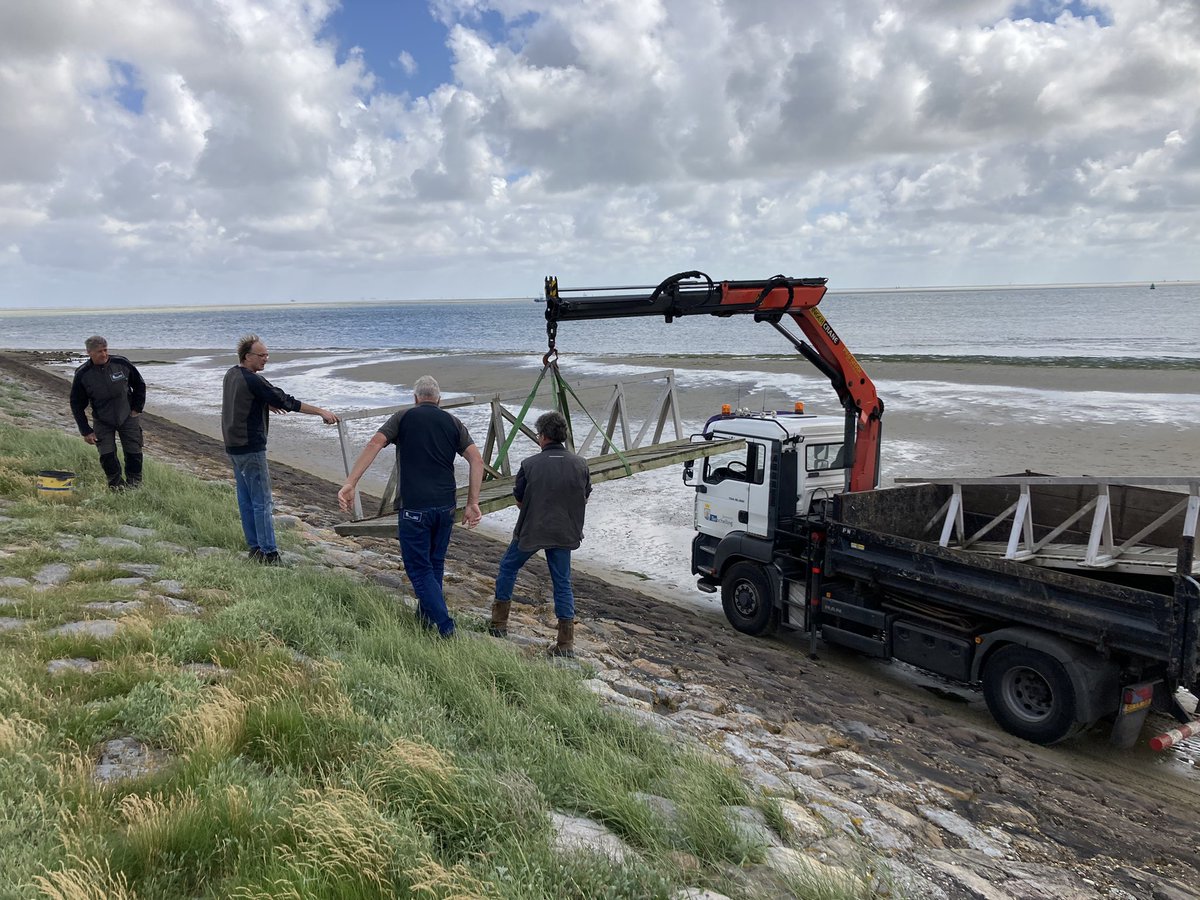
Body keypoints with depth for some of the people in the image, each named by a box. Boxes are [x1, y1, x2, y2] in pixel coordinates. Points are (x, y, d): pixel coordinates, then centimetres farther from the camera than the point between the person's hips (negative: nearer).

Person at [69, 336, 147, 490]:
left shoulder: (122, 364, -12)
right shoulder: (82, 375, -13)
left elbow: (140, 385, 5)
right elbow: (77, 405, -4)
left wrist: (137, 408, 1)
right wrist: (86, 431, -7)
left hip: (127, 417, 1)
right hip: (102, 422, 0)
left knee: (134, 454, 1)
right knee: (107, 456, -5)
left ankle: (135, 485, 18)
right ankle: (116, 485, 14)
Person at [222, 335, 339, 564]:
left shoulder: (231, 375, 10)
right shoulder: (252, 381, -18)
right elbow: (286, 402, -17)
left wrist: (266, 404, 29)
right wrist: (321, 412, -13)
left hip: (233, 446, 10)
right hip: (251, 448, -10)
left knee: (246, 499, 13)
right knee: (262, 502, -5)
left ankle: (255, 548, 20)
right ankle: (269, 553, -1)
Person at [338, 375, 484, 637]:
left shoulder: (403, 417, 4)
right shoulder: (452, 422, 11)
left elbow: (374, 444, -11)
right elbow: (477, 460, 0)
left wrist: (350, 483, -16)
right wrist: (472, 504, 1)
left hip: (413, 508, -4)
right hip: (445, 507, 4)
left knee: (420, 569, 2)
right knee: (435, 563, 21)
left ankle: (445, 628, -5)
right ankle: (427, 615, 33)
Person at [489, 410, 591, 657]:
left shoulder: (530, 465, -13)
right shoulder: (580, 464, -6)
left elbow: (519, 499, -2)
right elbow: (585, 499, 5)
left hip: (530, 530, -2)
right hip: (564, 533, 2)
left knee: (508, 567, 22)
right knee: (562, 582, 10)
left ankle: (499, 622, 29)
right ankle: (566, 641, 9)